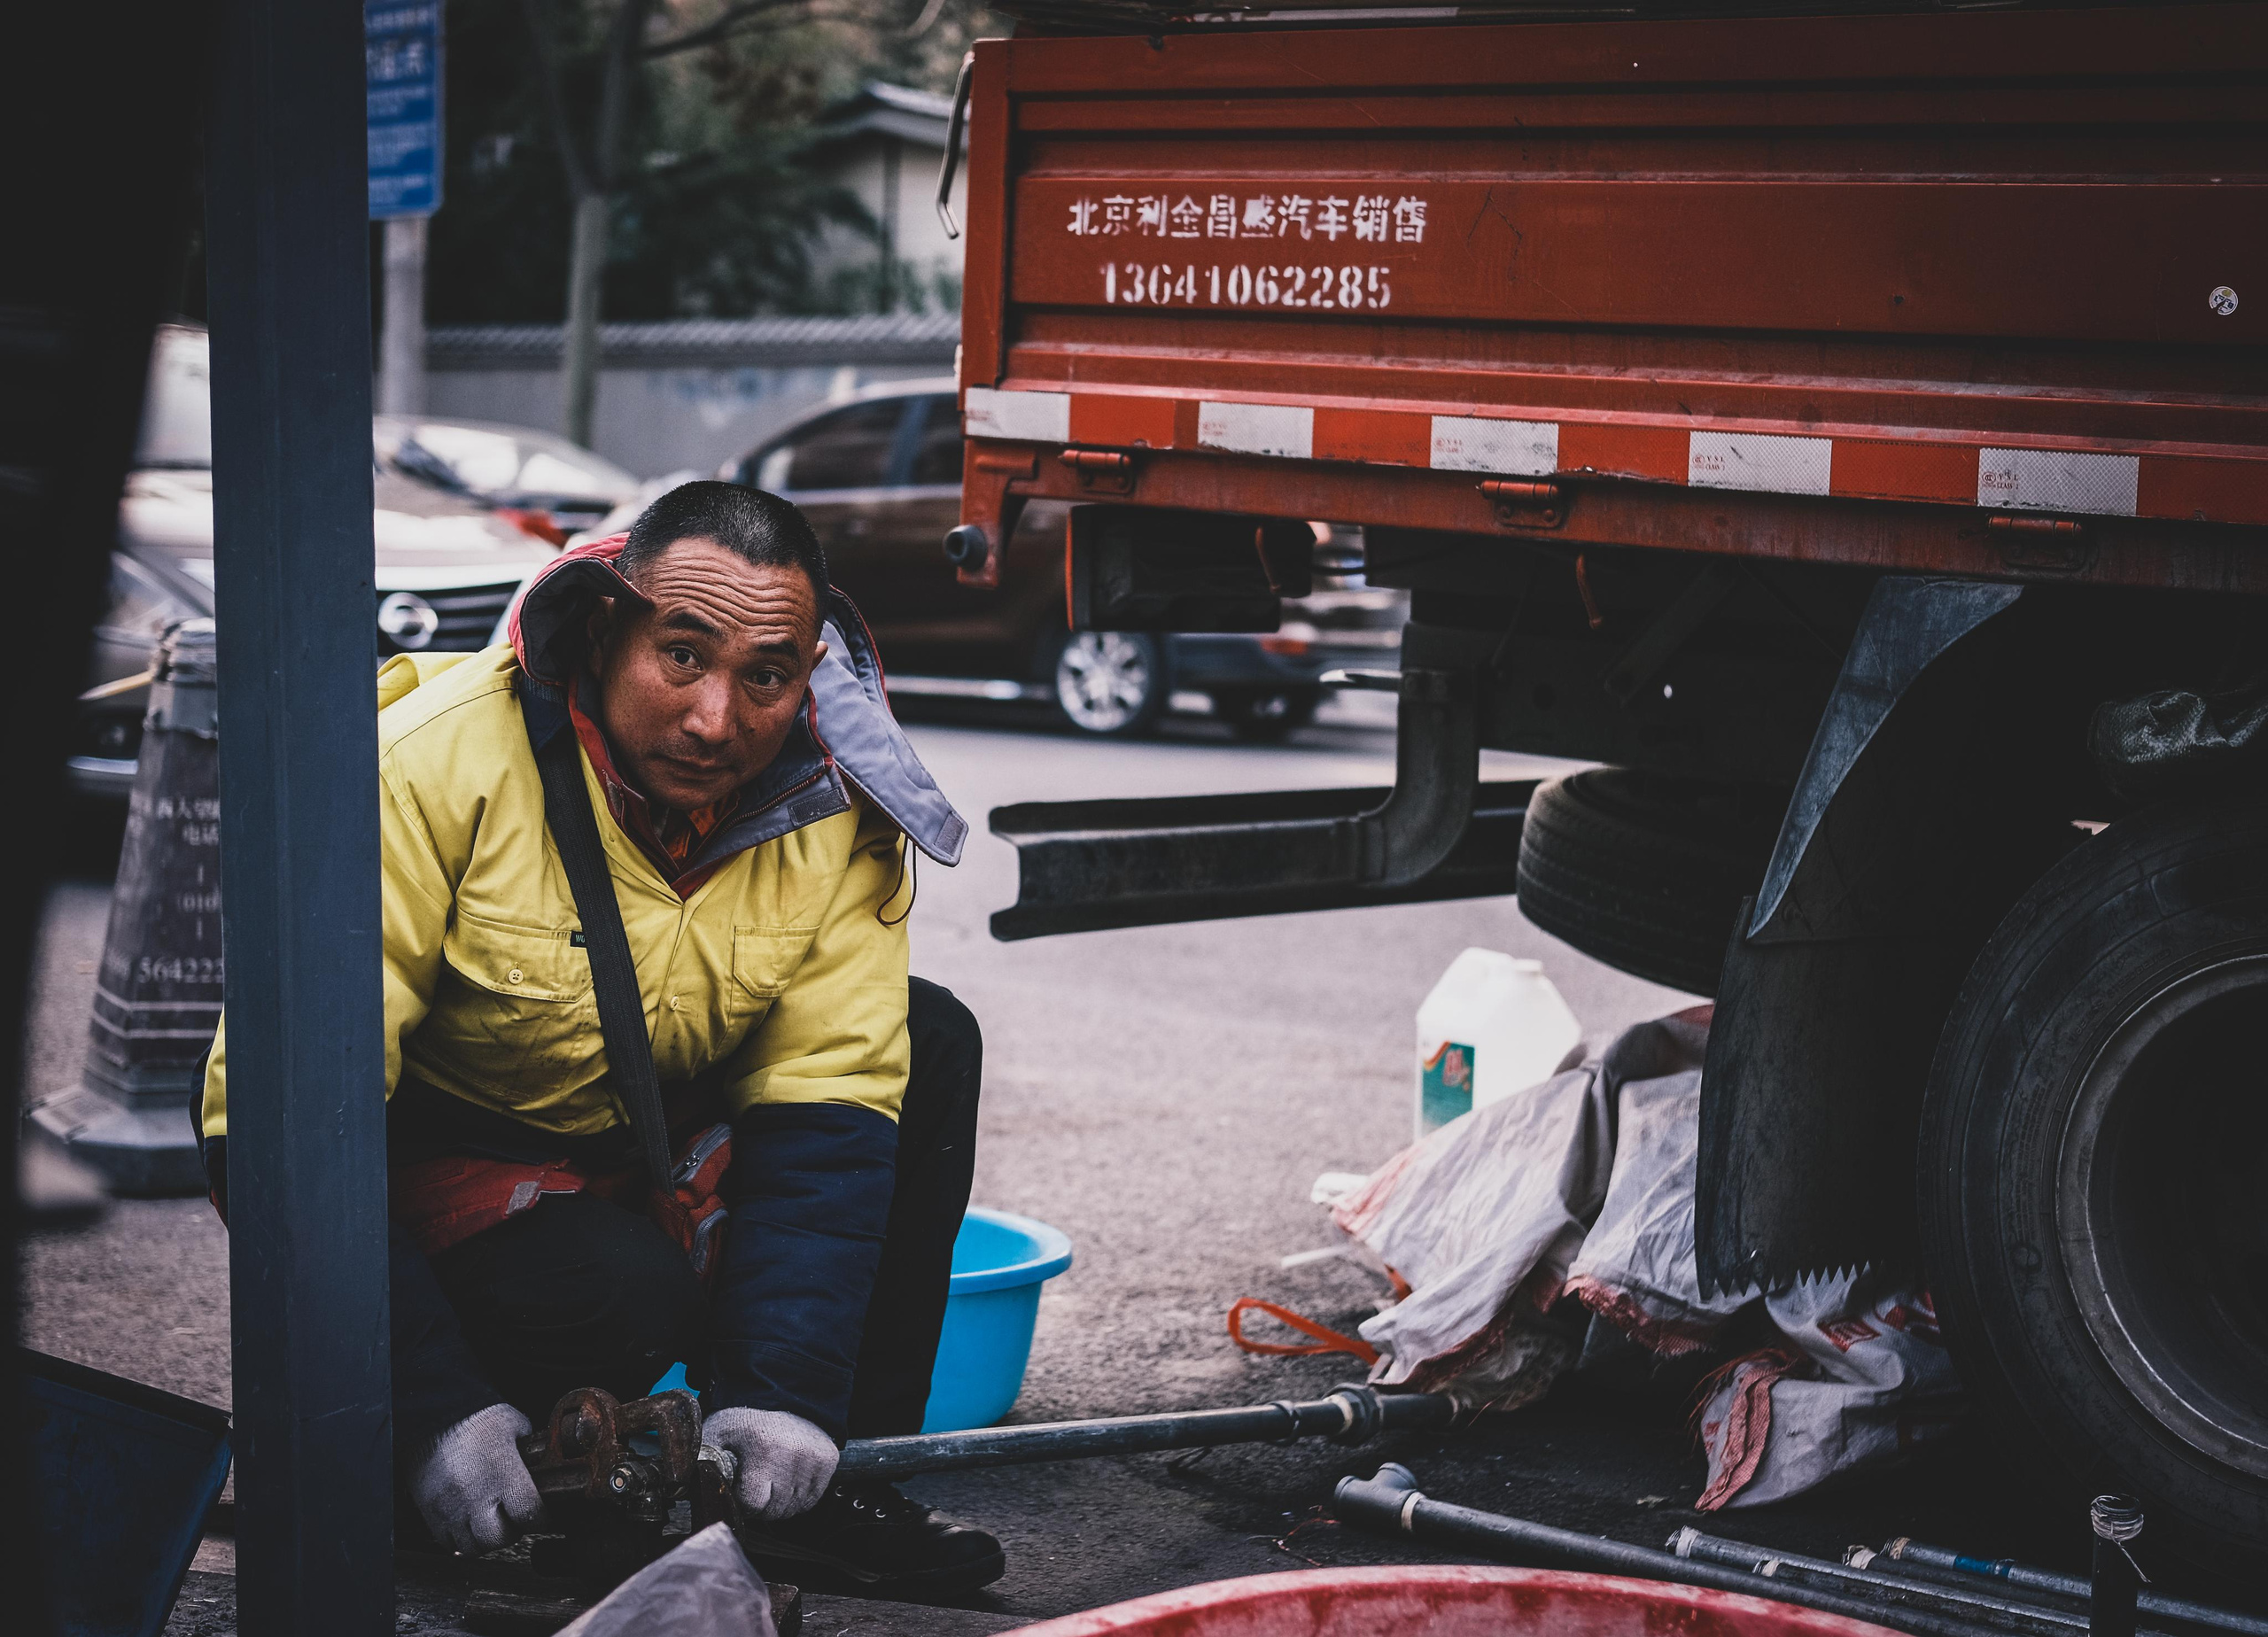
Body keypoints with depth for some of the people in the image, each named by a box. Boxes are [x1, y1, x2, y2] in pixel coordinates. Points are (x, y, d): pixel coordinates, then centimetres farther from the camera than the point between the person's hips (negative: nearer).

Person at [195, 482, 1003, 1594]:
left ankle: (835, 1475, -5)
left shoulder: (838, 805, -15)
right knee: (626, 1293, -33)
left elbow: (827, 1102, -15)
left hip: (660, 1144, 6)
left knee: (927, 1042, -11)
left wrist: (783, 1395, -30)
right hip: (438, 1158, -5)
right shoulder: (440, 763, -28)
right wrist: (437, 1417, -36)